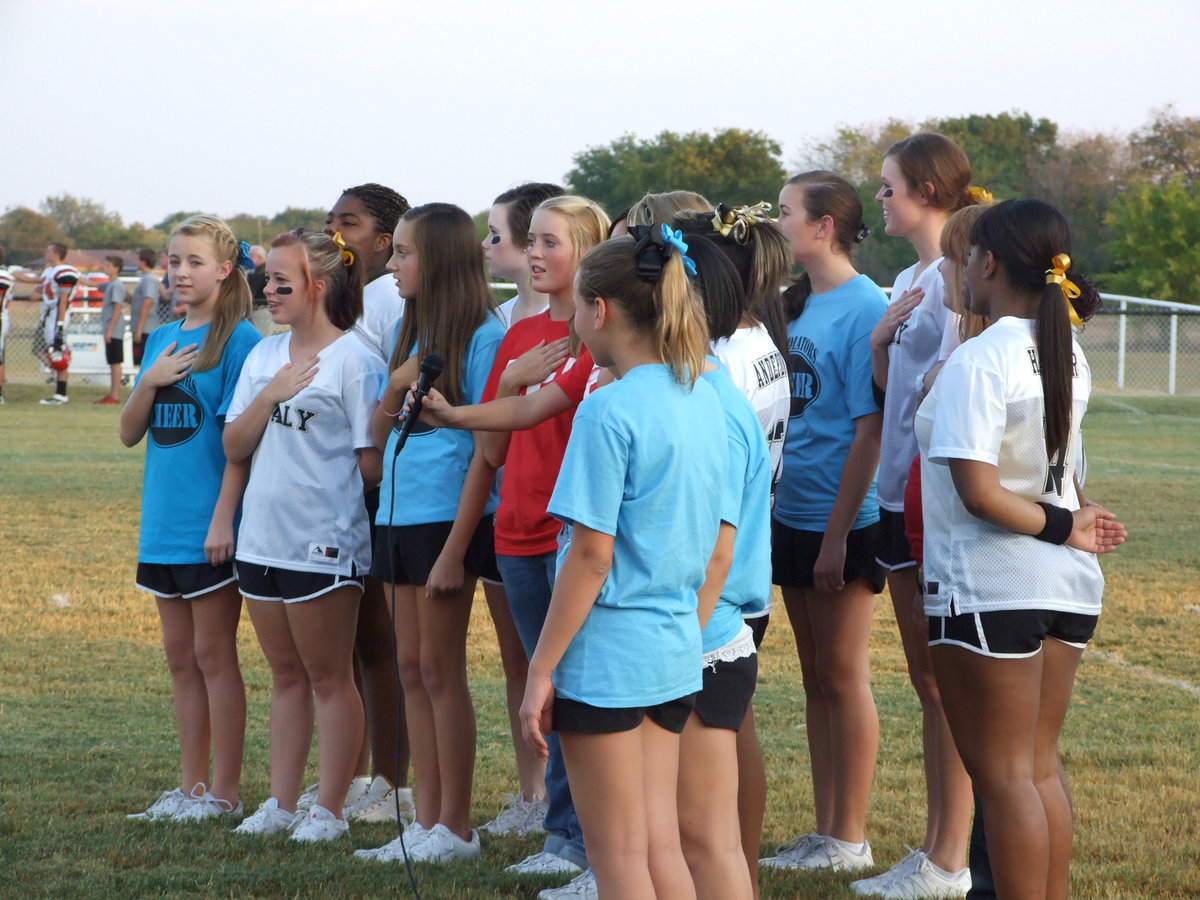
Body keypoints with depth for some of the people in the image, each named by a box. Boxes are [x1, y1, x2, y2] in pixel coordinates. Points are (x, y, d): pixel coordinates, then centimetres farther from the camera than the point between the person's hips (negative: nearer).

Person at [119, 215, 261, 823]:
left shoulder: (237, 339, -9)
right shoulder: (162, 341, 12)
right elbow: (129, 433, 11)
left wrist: (224, 517, -18)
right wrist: (149, 382, -6)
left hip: (210, 527, -7)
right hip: (162, 524, 7)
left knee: (213, 657, -2)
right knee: (181, 658, 11)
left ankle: (223, 792, 4)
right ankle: (191, 786, 18)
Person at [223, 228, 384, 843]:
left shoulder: (353, 360, -10)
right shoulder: (264, 356, 11)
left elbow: (372, 463, -12)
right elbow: (234, 446, 4)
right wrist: (272, 394, -8)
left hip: (324, 544, -7)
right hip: (263, 538, 7)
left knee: (329, 678, 2)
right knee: (286, 676, 14)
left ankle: (329, 810, 8)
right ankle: (281, 804, 21)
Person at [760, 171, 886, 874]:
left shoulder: (864, 307, -13)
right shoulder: (800, 303, 10)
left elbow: (869, 431, -16)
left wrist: (838, 533, -18)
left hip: (843, 522, -8)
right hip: (794, 516, 8)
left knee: (843, 676, 0)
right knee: (817, 678, 12)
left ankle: (851, 840, 8)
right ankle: (825, 830, 20)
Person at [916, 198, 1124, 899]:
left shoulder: (979, 361, -17)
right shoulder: (1069, 356, 6)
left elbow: (978, 492, -22)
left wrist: (1061, 527, -12)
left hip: (990, 588, -8)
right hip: (1067, 583, 8)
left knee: (1003, 774, -1)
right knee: (1042, 765, 15)